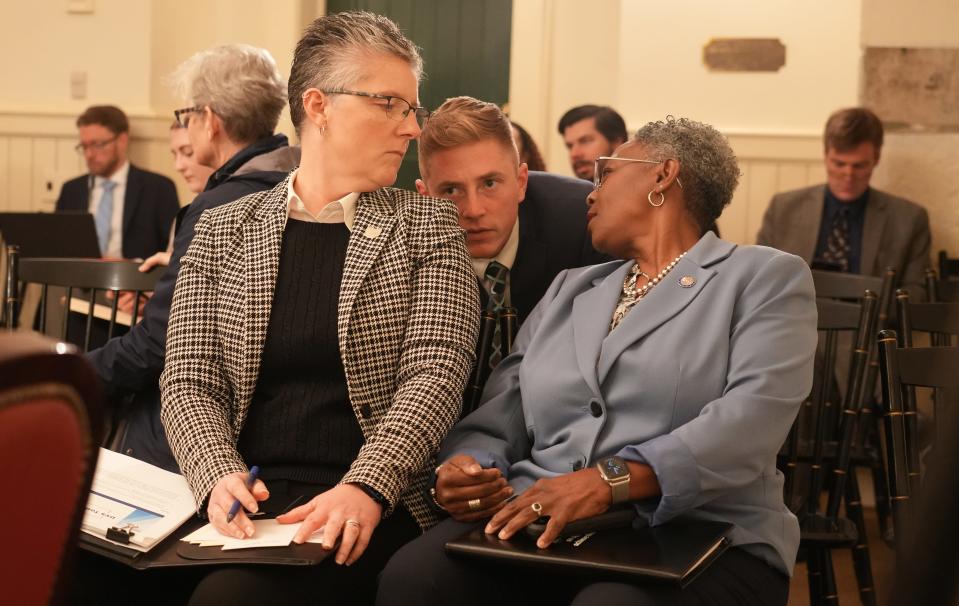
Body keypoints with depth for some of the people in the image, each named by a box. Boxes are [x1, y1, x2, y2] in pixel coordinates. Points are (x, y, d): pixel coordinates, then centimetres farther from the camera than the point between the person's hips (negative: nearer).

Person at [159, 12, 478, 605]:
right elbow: (189, 382, 6)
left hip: (370, 508, -2)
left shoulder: (428, 225, 7)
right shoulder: (222, 231, 12)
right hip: (247, 503, 3)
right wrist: (221, 477, -15)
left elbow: (435, 374, -4)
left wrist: (364, 489, -20)